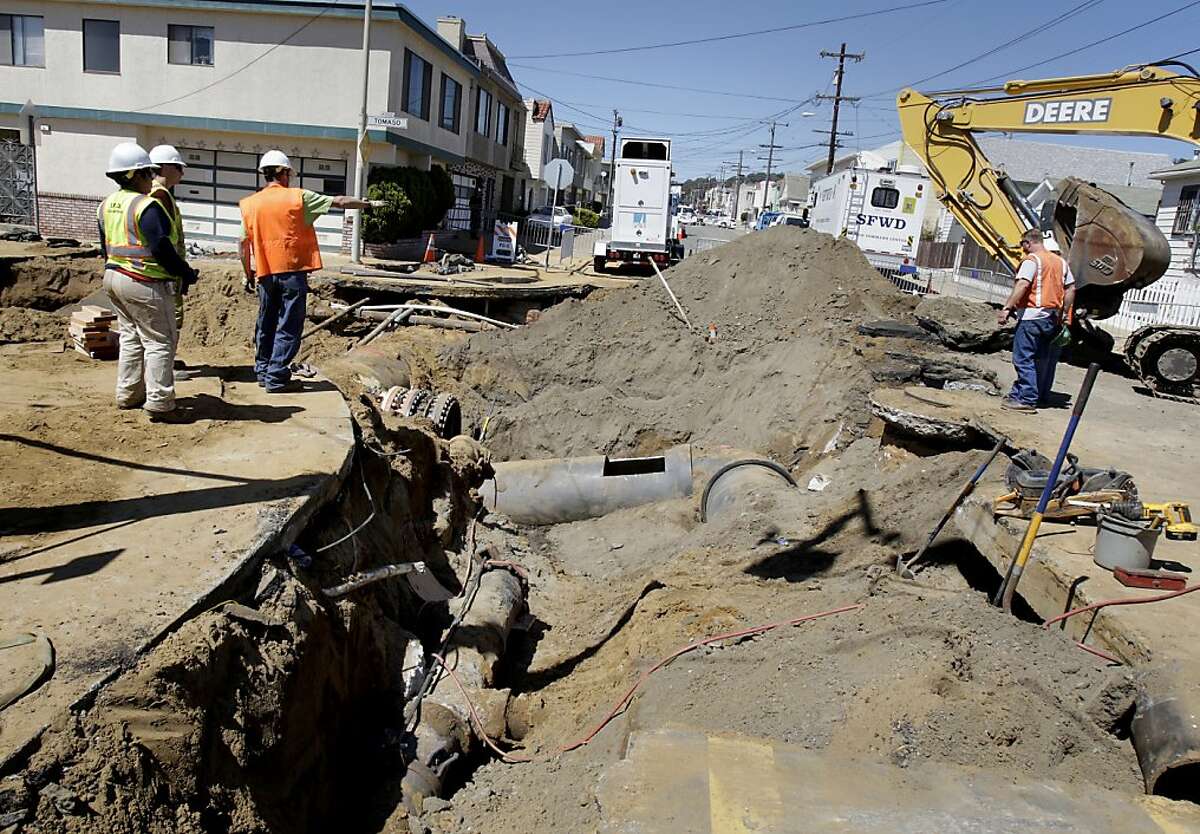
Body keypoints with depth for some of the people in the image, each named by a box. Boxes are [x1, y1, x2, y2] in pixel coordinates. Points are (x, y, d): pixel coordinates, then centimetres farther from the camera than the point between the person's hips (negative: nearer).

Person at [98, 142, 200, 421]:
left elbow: (106, 246, 18)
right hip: (145, 284, -9)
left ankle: (128, 394, 26)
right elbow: (162, 248, -22)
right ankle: (159, 404, -3)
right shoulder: (147, 206, -18)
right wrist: (186, 273, -11)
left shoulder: (106, 205, 11)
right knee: (159, 342, -3)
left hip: (113, 278, 9)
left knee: (131, 337, 20)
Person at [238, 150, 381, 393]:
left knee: (266, 323, 17)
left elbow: (244, 243, 7)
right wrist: (368, 204, 12)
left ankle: (263, 370, 26)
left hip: (265, 273, 5)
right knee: (288, 326, 0)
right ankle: (276, 378, -1)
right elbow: (339, 202, 0)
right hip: (293, 271, -4)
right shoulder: (299, 197, -5)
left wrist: (248, 273, 18)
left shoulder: (249, 204, 6)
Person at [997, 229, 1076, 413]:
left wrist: (1007, 308, -26)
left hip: (1033, 315, -9)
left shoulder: (1032, 260, -8)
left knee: (1024, 358, -7)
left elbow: (1022, 285, -22)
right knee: (1045, 359, 16)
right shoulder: (1060, 261, 16)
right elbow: (1071, 288, 16)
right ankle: (1042, 396, 25)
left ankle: (1026, 399, -11)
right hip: (1053, 318, 9)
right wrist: (1065, 315, 20)